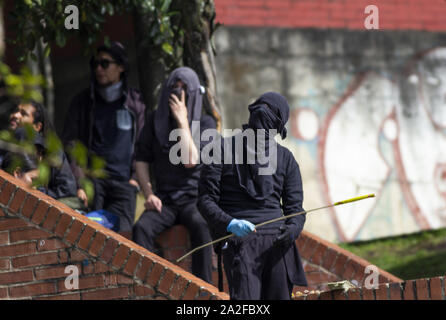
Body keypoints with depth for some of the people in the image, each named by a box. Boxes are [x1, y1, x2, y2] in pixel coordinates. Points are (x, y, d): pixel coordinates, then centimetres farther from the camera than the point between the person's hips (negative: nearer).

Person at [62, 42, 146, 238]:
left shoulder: (135, 103, 13)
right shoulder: (83, 102, 12)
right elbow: (70, 144, 6)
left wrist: (135, 178, 1)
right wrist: (79, 184, -6)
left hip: (124, 183, 0)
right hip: (91, 179, 0)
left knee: (121, 235, -15)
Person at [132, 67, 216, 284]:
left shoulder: (205, 123, 0)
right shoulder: (156, 120, 10)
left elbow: (190, 161, -14)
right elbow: (141, 160, 12)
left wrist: (183, 121, -13)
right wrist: (148, 194, -2)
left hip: (195, 199, -3)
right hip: (165, 201, 3)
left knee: (200, 226, -37)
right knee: (142, 228, -30)